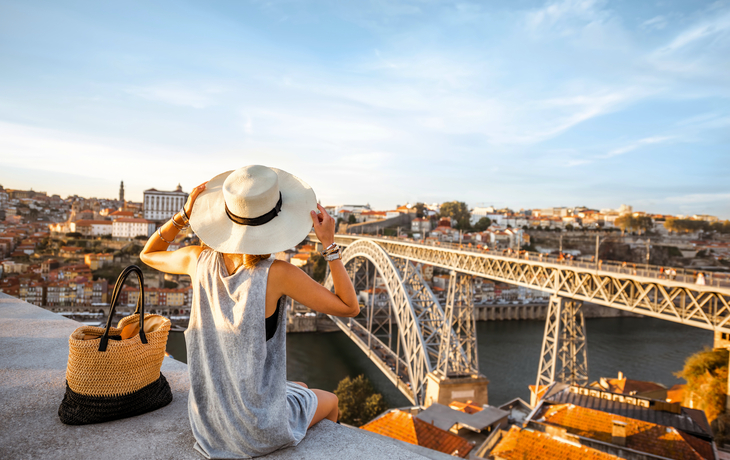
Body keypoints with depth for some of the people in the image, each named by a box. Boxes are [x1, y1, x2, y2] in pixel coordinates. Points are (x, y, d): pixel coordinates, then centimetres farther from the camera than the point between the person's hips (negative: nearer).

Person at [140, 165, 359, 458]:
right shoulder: (276, 274, -27)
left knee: (301, 389, 34)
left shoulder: (200, 260, -13)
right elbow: (349, 307, -16)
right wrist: (330, 244, -18)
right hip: (260, 431, -5)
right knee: (329, 401, 29)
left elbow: (148, 255, 10)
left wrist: (185, 214, -4)